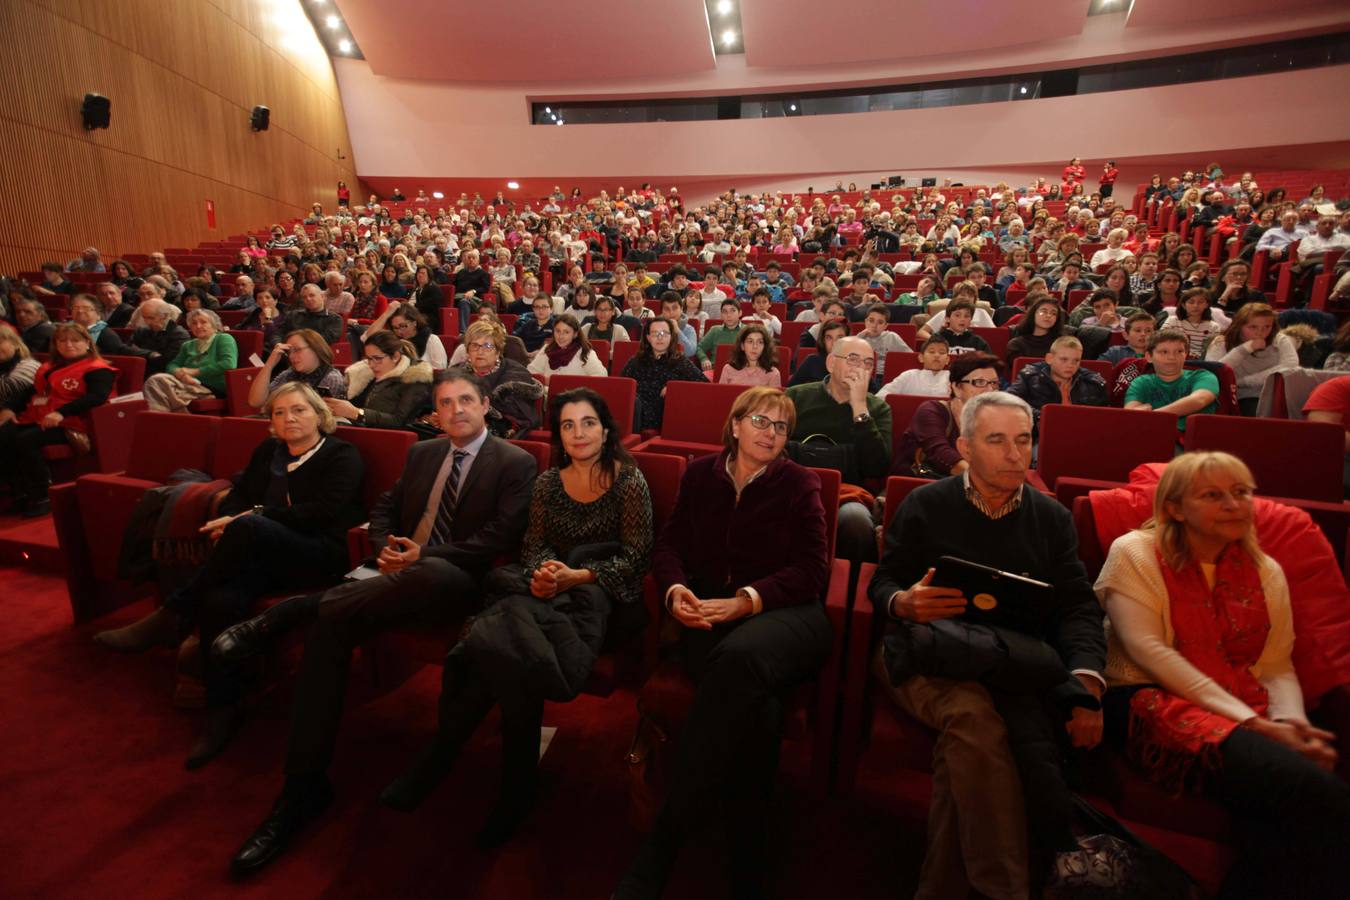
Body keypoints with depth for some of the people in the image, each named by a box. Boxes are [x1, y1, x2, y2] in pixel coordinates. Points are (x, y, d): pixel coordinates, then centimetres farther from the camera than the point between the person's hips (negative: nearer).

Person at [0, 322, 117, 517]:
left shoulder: (97, 369, -6)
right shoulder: (50, 366, 25)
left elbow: (97, 396, -23)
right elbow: (31, 389, 27)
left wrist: (61, 412, -32)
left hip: (68, 424, -8)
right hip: (36, 418, 8)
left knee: (25, 440, -30)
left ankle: (42, 497, -18)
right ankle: (19, 491, -8)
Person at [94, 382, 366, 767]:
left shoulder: (343, 457, 3)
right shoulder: (267, 451, 24)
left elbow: (322, 512, -10)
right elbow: (238, 493, 19)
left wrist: (252, 517, -13)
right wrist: (226, 522, -5)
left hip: (320, 555, -5)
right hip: (263, 555, 5)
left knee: (248, 528, -34)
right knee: (220, 600, -30)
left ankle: (171, 618, -17)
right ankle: (223, 708, -21)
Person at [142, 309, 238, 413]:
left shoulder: (224, 339, 6)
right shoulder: (188, 345, 27)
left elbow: (229, 364, -11)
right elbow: (172, 365, 19)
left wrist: (194, 372, -7)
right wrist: (180, 373, -7)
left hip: (214, 389, -6)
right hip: (189, 385, 6)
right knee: (154, 380, -23)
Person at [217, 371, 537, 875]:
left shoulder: (516, 464, 1)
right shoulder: (421, 453, 22)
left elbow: (500, 540, -8)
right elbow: (384, 509, 23)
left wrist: (423, 556, -16)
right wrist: (385, 549, -2)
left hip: (452, 582, -5)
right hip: (397, 574, 5)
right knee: (330, 621, -24)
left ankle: (279, 618, -23)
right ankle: (303, 789, -17)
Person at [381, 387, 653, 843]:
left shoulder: (629, 481, -1)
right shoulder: (547, 483, 12)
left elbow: (637, 556, -5)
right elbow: (534, 545, 12)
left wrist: (577, 575, -16)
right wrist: (540, 574, -11)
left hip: (605, 591, -3)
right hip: (550, 587, 4)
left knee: (509, 640, -31)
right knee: (515, 621, -32)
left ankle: (442, 752, -11)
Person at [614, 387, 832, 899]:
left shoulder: (799, 484, 7)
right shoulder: (700, 474, 15)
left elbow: (812, 570, -1)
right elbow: (670, 544, 12)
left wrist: (745, 601, -15)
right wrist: (675, 589, -12)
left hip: (785, 613, -1)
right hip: (710, 615, 2)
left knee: (741, 657, -39)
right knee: (751, 700, -34)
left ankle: (659, 850, -31)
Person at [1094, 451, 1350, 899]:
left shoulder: (1266, 572, 20)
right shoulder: (1134, 553, 3)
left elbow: (1278, 666, 17)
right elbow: (1149, 651, -8)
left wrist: (1291, 722, -6)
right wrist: (1251, 722, -14)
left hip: (1250, 716, 5)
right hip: (1152, 701, -4)